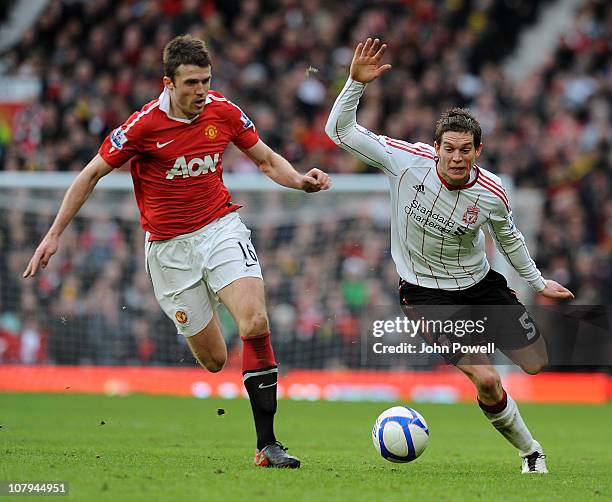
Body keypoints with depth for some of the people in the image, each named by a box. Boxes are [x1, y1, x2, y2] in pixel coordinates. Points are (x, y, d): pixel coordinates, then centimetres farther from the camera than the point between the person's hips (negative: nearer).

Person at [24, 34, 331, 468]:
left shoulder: (224, 111, -4)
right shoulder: (143, 124, -13)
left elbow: (267, 160, 11)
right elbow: (92, 175, -2)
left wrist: (301, 180, -9)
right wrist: (54, 234, -2)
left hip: (222, 227, 2)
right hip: (169, 246, -1)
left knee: (255, 324, -22)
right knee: (212, 359, -2)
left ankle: (267, 444, -19)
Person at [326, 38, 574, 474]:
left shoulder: (492, 193, -14)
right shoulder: (408, 160, -20)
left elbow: (508, 236, 8)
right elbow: (340, 130, -16)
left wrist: (538, 282, 17)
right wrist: (357, 82, -28)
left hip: (480, 283, 3)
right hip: (426, 293, -3)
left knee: (537, 364, 6)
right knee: (486, 380, -15)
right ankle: (530, 450, 10)